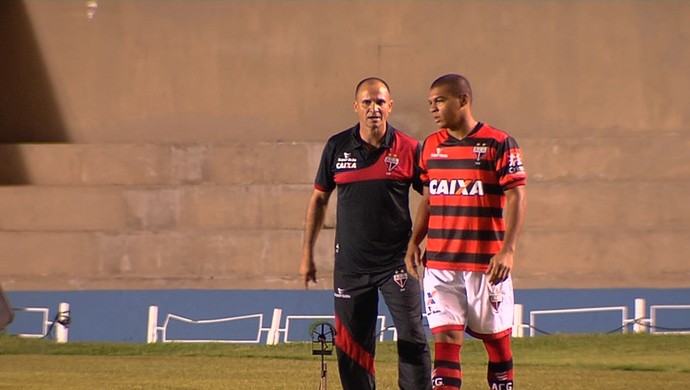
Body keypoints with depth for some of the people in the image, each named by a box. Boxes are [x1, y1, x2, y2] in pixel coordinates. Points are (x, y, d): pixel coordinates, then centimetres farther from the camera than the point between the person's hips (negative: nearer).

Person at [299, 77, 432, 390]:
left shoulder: (408, 149, -3)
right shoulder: (337, 147, 4)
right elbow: (318, 200, 13)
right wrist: (307, 254, 12)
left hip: (397, 261, -2)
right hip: (350, 265, 2)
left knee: (412, 339, -9)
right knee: (351, 346, 5)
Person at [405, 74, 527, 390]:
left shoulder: (498, 144, -6)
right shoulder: (431, 146, 10)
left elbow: (516, 198, -9)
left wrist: (507, 250, -18)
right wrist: (414, 242, 9)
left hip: (486, 263, -4)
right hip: (439, 263, 4)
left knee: (496, 339, 6)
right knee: (445, 338, -5)